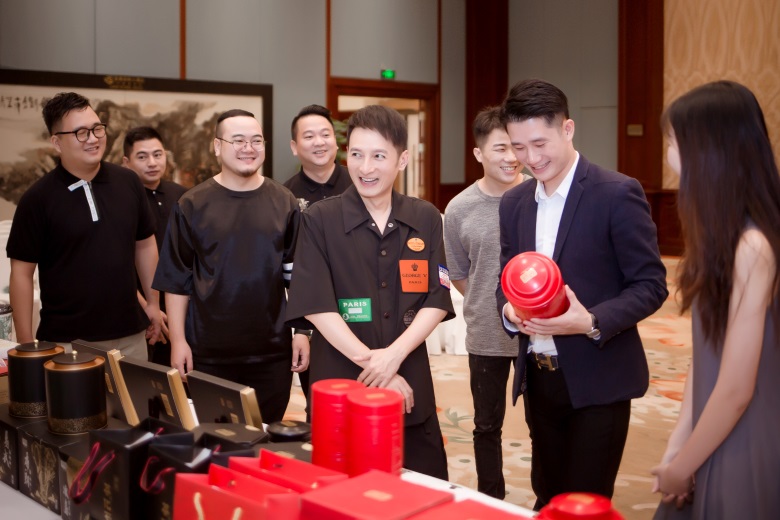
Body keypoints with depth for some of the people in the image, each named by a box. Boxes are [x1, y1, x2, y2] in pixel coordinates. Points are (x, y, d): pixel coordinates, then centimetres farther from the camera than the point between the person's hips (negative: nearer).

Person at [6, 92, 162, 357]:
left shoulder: (127, 181, 2)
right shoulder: (38, 198, -9)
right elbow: (22, 272, -6)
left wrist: (153, 303, 12)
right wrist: (26, 342, -8)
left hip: (129, 333, 4)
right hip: (66, 340, -3)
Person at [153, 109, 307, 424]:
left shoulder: (284, 203, 3)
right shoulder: (193, 205, -1)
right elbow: (176, 279, 1)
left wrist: (302, 331, 1)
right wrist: (178, 340, -3)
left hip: (272, 351, 1)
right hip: (209, 353, -1)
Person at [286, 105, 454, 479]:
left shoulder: (425, 219, 5)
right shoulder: (320, 220, -3)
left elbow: (437, 302, 1)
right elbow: (316, 307, -9)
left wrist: (393, 355, -13)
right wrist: (370, 363, -15)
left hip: (411, 386, 3)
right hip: (339, 388, -2)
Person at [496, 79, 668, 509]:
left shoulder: (618, 194, -11)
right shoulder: (513, 203, 8)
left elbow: (650, 285, -11)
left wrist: (592, 322, -26)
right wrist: (509, 309, -9)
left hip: (597, 378, -6)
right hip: (538, 377, 6)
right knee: (547, 501, 17)